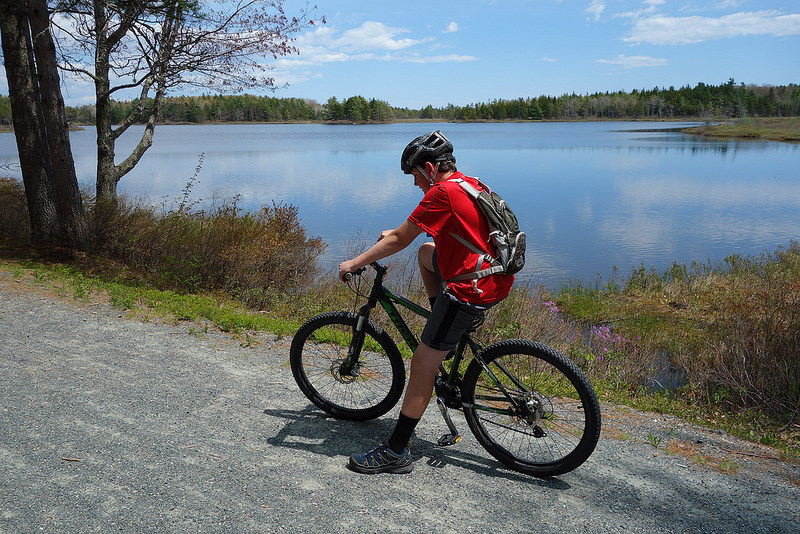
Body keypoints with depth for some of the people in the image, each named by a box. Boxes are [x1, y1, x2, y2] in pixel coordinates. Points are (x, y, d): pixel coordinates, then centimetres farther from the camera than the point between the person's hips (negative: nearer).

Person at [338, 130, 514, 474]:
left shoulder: (442, 191, -15)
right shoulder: (470, 184, 13)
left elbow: (399, 241, -12)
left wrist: (353, 264, -2)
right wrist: (396, 234, 33)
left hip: (470, 290, -10)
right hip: (496, 278, 10)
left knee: (422, 364, -3)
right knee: (426, 252, 29)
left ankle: (396, 452, 6)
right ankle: (443, 336, 27)